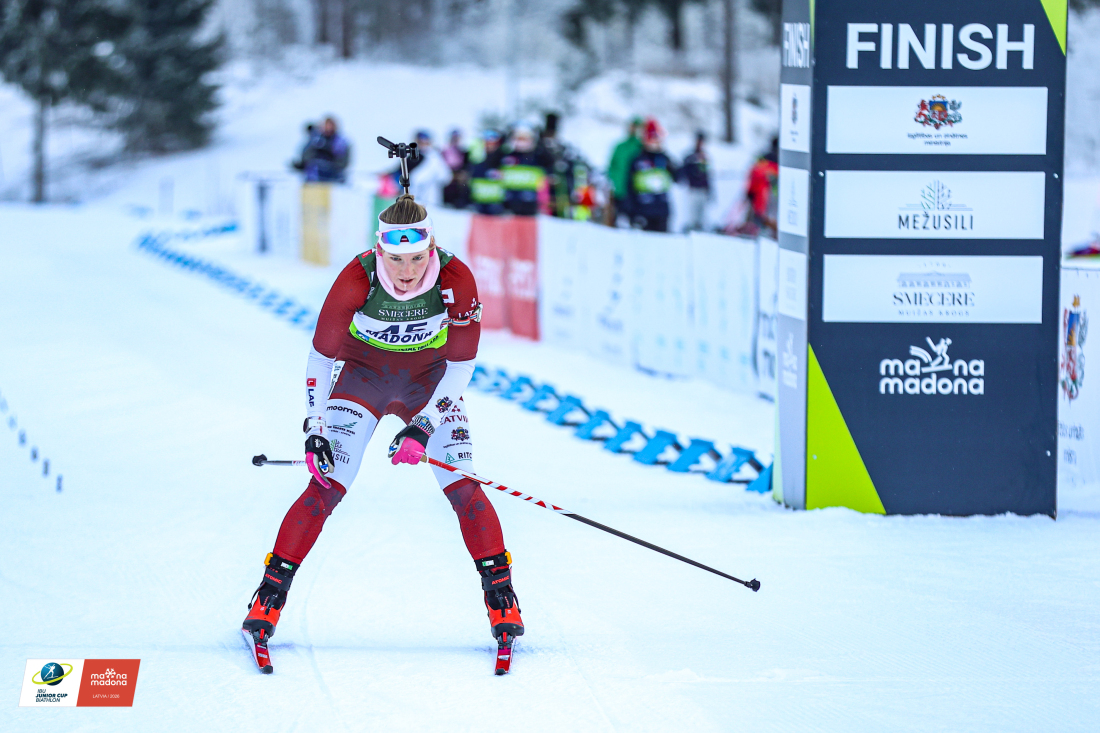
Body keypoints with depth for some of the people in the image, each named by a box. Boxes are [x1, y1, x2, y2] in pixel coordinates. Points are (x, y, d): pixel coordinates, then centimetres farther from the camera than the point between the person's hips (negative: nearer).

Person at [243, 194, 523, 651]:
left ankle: (501, 597, 4)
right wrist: (314, 430, -22)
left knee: (464, 489, -10)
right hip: (363, 375, -1)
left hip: (431, 381, 1)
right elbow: (321, 357, -18)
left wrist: (423, 427, -25)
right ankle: (270, 595, -2)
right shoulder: (356, 280, -30)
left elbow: (461, 365, -18)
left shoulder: (456, 281, -28)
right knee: (326, 487, -12)